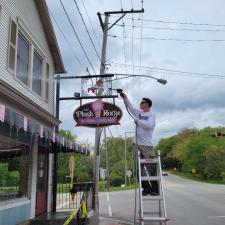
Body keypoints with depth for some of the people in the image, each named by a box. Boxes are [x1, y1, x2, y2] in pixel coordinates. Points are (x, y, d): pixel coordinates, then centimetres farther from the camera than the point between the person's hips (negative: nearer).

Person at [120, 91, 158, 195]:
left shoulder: (151, 115, -1)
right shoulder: (139, 112, 16)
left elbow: (149, 125, -18)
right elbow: (130, 107, 23)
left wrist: (138, 121, -10)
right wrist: (125, 97, 16)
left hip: (147, 145, -6)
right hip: (136, 144, 6)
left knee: (151, 167, -6)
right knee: (138, 167, 3)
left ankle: (155, 188, 3)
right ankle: (146, 187, 10)